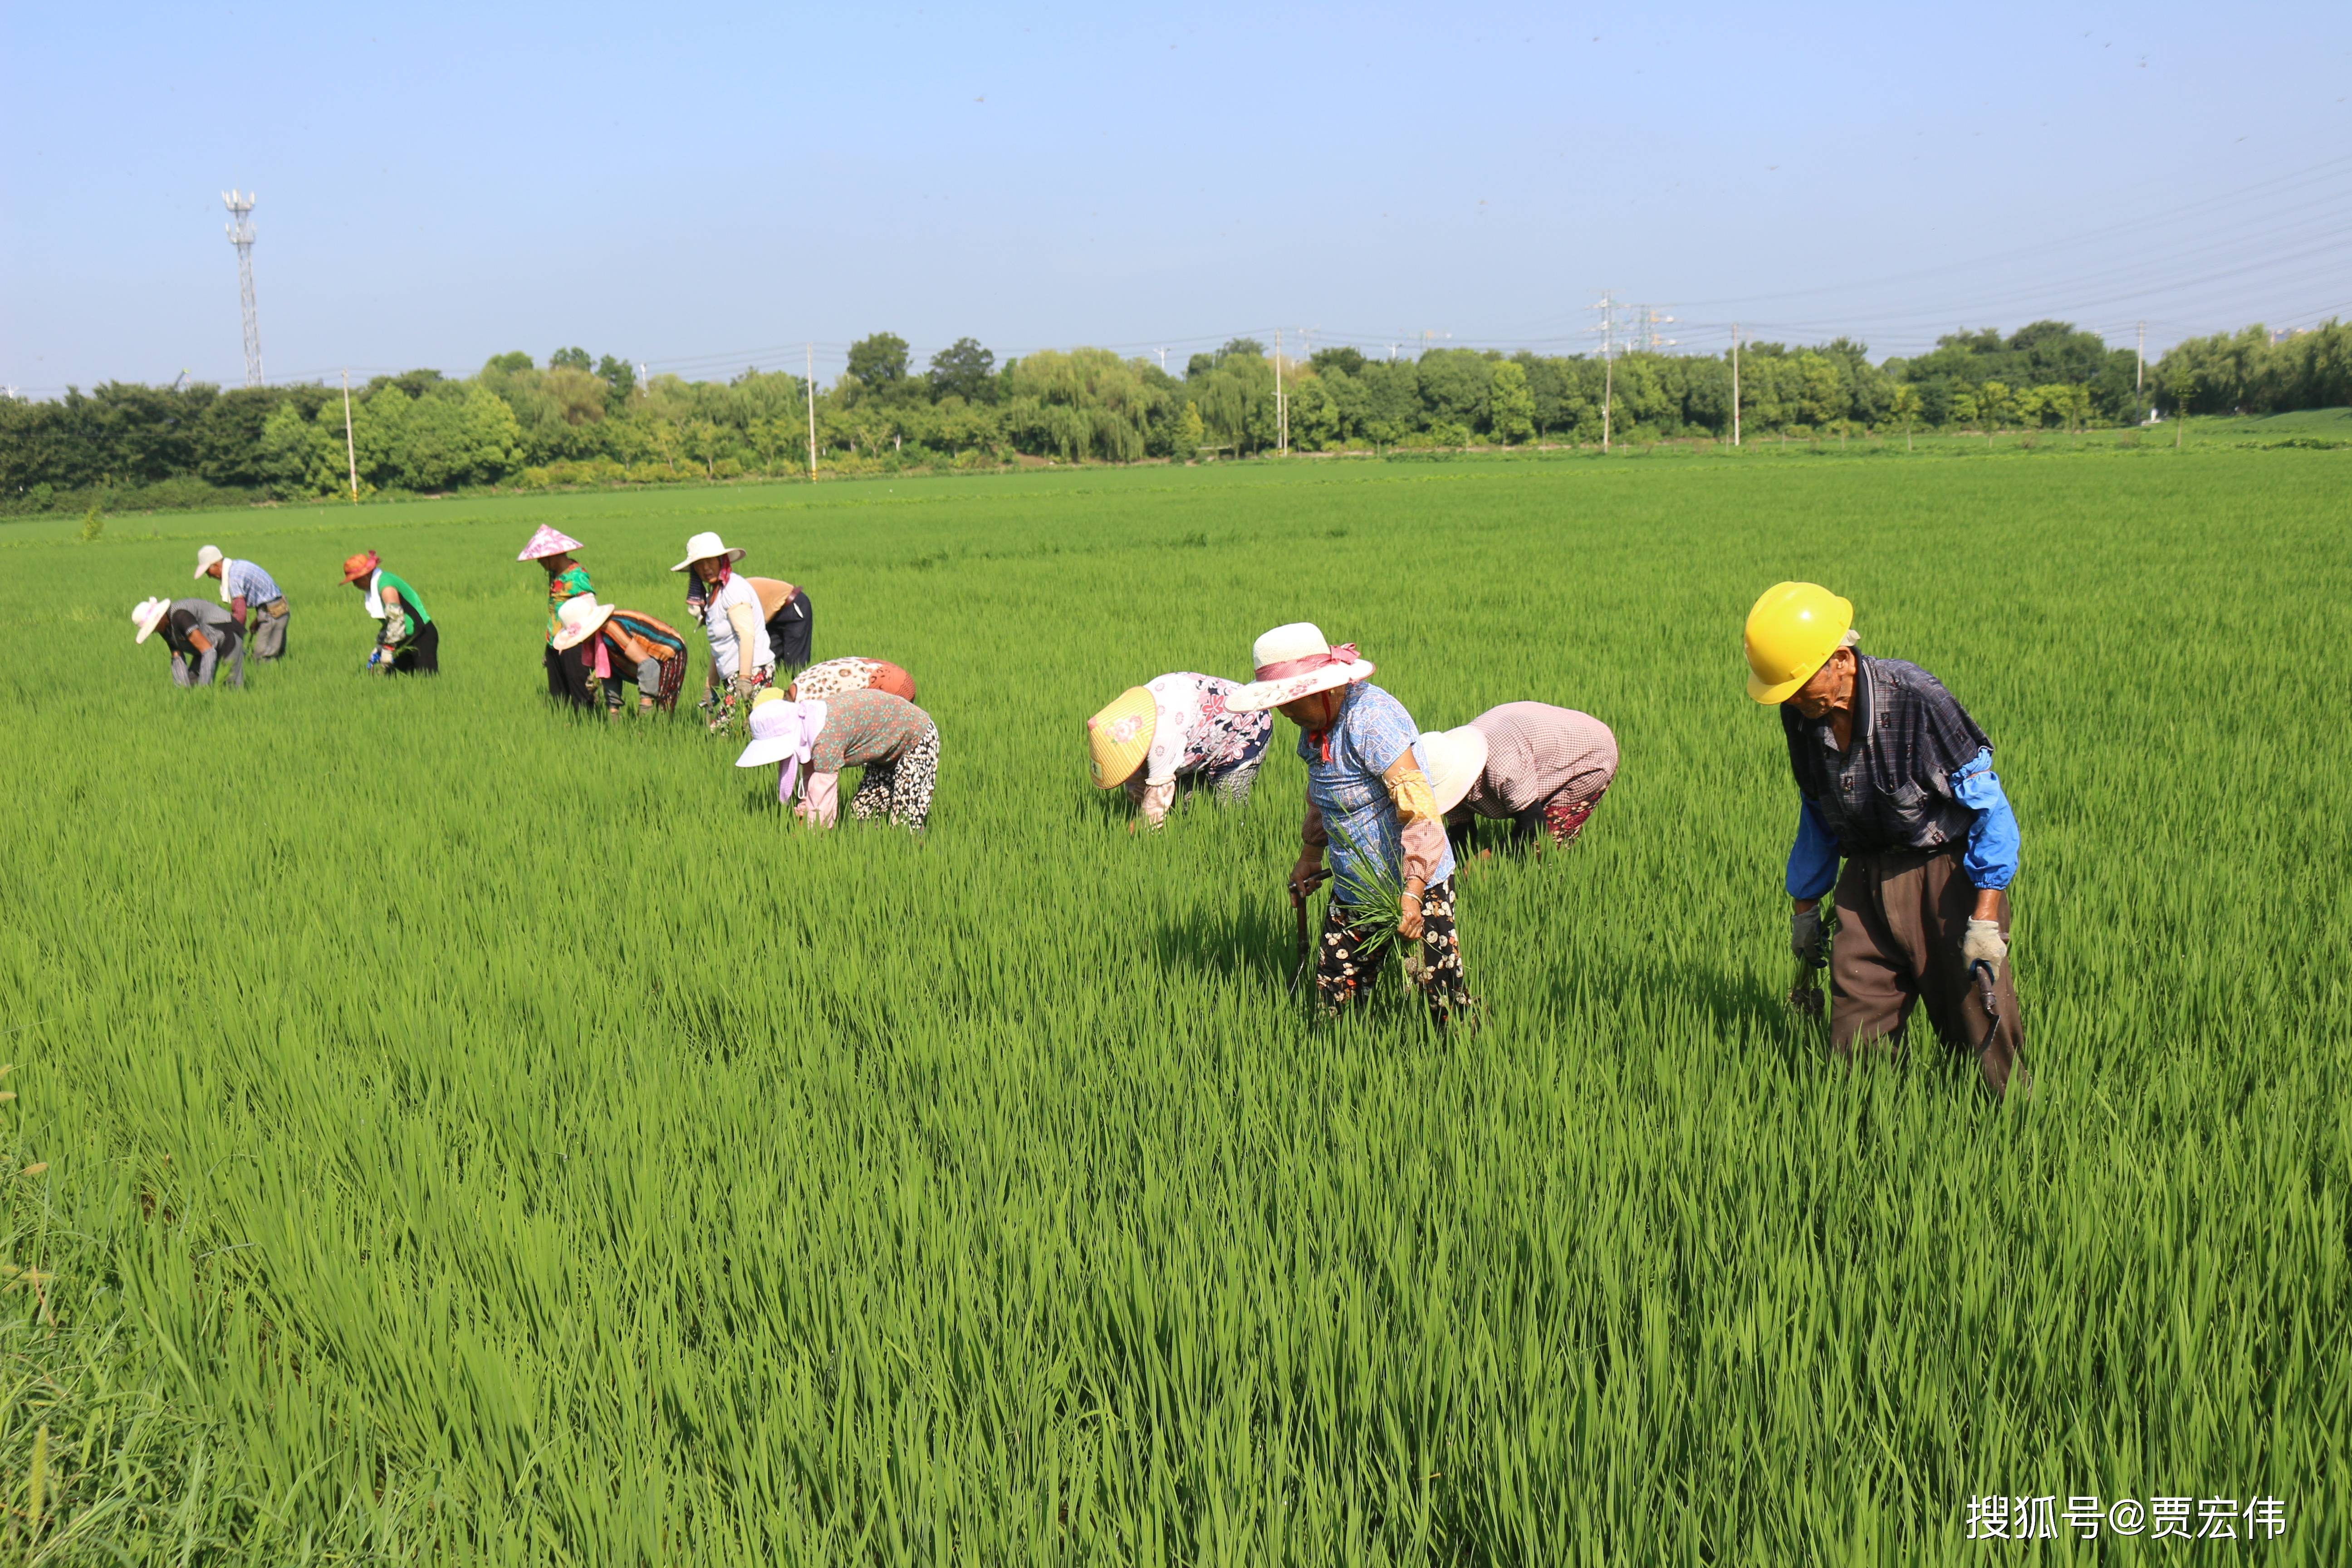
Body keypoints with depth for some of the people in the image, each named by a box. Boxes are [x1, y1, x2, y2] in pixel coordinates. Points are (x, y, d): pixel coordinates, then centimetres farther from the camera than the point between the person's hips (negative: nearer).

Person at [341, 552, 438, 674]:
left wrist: (387, 649, -28)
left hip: (422, 637, -10)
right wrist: (379, 648, 17)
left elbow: (396, 619, -28)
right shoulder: (374, 586, 12)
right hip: (406, 640, 10)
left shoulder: (386, 587, -19)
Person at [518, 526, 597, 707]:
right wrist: (549, 645, 19)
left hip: (573, 644, -9)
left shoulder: (577, 576, -15)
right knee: (557, 696, 10)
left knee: (580, 696, -6)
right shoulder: (553, 574, 11)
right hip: (554, 645, 9)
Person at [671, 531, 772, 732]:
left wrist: (744, 679, -24)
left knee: (721, 731, -18)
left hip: (753, 672, -10)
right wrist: (711, 685, 21)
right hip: (734, 676, 10)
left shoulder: (733, 588, -9)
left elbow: (747, 634, -18)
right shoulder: (714, 595, 20)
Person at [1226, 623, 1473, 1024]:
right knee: (1332, 1002, 6)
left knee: (1448, 1012, -7)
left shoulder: (1370, 720, -22)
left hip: (1416, 888, -9)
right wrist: (1311, 855, 30)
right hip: (1352, 893, 9)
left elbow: (1420, 809, -29)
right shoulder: (1316, 724, 6)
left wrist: (1412, 892, -34)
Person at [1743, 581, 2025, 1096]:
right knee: (1854, 1048, 0)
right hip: (1866, 883, 5)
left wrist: (1985, 919, -20)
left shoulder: (1916, 699, -21)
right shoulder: (1801, 716, -3)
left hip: (1945, 875, -5)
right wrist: (1804, 906, 22)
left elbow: (1988, 807, -16)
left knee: (1981, 1028, -4)